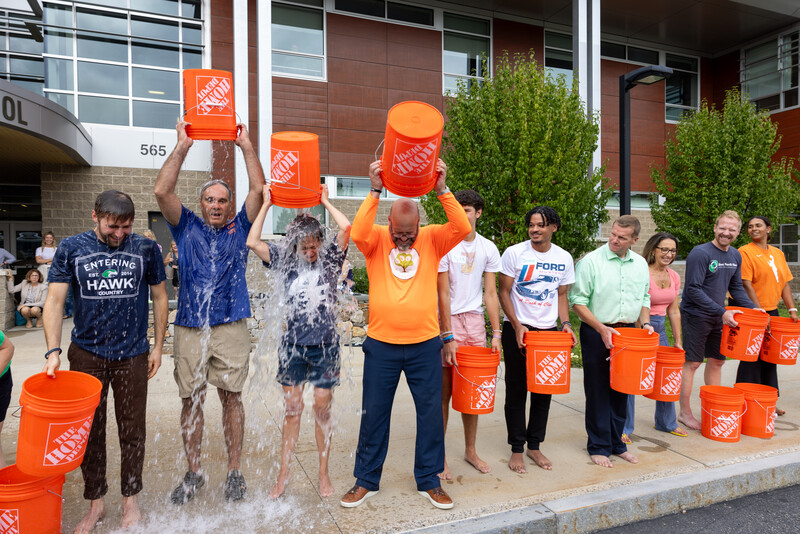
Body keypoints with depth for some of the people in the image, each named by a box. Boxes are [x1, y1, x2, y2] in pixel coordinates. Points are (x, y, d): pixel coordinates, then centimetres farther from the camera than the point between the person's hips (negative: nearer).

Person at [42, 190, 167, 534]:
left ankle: (131, 500, 26)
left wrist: (157, 347, 3)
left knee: (132, 431, 8)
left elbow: (159, 298, 5)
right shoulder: (71, 248, -1)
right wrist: (53, 351, -15)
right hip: (87, 354, 1)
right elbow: (55, 300, -4)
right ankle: (96, 502, 28)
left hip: (133, 355, 0)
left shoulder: (145, 249, -1)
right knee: (89, 431, 10)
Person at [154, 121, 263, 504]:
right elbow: (162, 191, -2)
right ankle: (192, 473, 22)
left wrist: (246, 146, -1)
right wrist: (182, 146, -3)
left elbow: (259, 190, 0)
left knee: (231, 397, 5)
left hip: (231, 327, -1)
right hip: (190, 327, 1)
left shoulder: (239, 227, 10)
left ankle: (234, 471, 17)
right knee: (191, 400, 7)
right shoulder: (186, 227, 11)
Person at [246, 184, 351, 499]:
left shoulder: (330, 259, 0)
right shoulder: (286, 261, 4)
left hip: (324, 346, -1)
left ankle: (323, 473, 20)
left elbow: (346, 228, -15)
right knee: (292, 409, 8)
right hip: (293, 346, 2)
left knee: (322, 409, 6)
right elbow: (252, 242, -5)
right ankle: (283, 475, 20)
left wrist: (325, 201, -3)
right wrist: (267, 204, -2)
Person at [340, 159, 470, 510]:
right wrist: (375, 192, -27)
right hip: (381, 344, 0)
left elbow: (463, 229, -15)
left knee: (430, 412, 10)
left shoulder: (432, 239, 1)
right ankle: (366, 480, 29)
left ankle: (429, 480, 30)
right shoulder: (376, 239, -1)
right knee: (374, 413, 11)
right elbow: (358, 233, -22)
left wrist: (442, 190, -24)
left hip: (424, 344, 1)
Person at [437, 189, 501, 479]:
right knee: (444, 392, 1)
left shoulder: (488, 249, 6)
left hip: (475, 320, 4)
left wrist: (496, 332, -2)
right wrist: (448, 337, -14)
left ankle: (470, 450, 27)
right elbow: (443, 294, -10)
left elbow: (490, 293, 6)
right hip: (448, 320, -4)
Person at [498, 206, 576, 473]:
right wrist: (517, 326, -14)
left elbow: (562, 295, 12)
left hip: (549, 331, 3)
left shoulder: (564, 258, 4)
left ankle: (534, 446, 25)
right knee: (516, 391, 3)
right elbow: (504, 292, -5)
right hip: (517, 329, -3)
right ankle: (517, 449, 16)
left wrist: (566, 323, -3)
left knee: (544, 390, 10)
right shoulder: (514, 253, -6)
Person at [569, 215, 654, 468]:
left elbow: (645, 298, 19)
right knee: (598, 391, 3)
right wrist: (601, 328, -17)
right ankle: (598, 446, 16)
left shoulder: (640, 264, 9)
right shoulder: (590, 261, -10)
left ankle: (616, 443, 28)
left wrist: (645, 323, 2)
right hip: (596, 333, -5)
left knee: (621, 390, 13)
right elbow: (578, 301, -11)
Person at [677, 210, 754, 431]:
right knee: (692, 363, -2)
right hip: (696, 316, -7)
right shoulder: (700, 253, -17)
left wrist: (752, 308, 3)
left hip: (719, 318, 7)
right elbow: (693, 289, -20)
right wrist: (722, 311, -21)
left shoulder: (735, 256, 7)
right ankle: (685, 413, 8)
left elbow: (736, 287, 17)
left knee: (717, 361, 13)